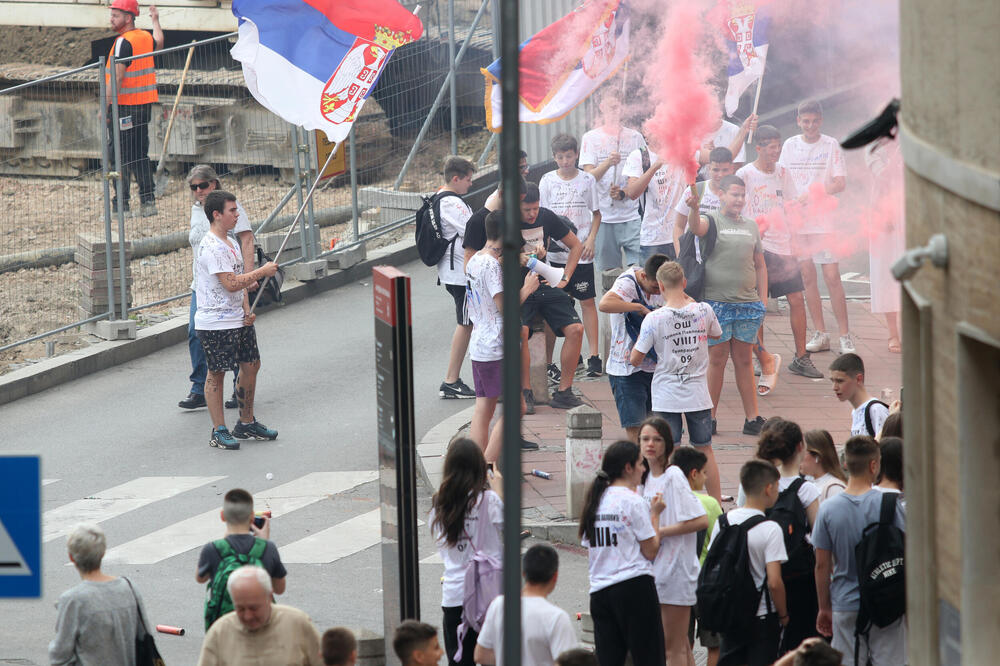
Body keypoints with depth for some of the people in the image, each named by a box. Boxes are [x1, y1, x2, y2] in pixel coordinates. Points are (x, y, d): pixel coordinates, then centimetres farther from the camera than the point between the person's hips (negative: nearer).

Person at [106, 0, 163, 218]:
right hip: (145, 105, 8)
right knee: (140, 155, 15)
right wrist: (155, 20, 52)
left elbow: (117, 77, -22)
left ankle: (120, 206, -7)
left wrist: (105, 107, -20)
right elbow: (159, 43, 35)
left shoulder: (123, 42, -16)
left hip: (124, 107, -8)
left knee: (119, 157, -5)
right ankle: (148, 201, 15)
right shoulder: (146, 37, 9)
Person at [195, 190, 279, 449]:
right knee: (216, 373, -2)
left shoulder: (230, 243, 14)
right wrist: (262, 271, -15)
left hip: (238, 320, 10)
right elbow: (231, 283, -24)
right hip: (215, 323, -10)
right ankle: (219, 431, 3)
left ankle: (246, 423, 27)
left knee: (251, 365, 14)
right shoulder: (211, 246, -18)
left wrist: (247, 310, 5)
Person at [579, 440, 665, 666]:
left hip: (599, 590, 6)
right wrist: (655, 514, 5)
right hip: (635, 588, -6)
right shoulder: (633, 501, -8)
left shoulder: (594, 501, 12)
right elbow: (650, 551, -6)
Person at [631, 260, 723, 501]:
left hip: (667, 397, -3)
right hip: (698, 395, 3)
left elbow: (635, 359, -8)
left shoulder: (654, 319, -13)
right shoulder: (704, 311, -5)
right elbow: (716, 334, 18)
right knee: (705, 450, 15)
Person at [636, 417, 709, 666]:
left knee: (675, 645, -4)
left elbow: (701, 520, -21)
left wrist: (661, 531, -19)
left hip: (676, 567, -9)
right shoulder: (647, 477, 11)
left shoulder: (673, 476, -14)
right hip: (655, 567, 9)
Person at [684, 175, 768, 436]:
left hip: (747, 304, 4)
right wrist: (694, 208, -46)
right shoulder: (712, 221, 0)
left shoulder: (751, 227, 15)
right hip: (717, 303, -4)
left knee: (744, 361, 9)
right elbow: (696, 228, -24)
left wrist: (763, 299, 11)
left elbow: (760, 265, 20)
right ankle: (709, 417, 7)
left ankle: (752, 418, 11)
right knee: (717, 360, -1)